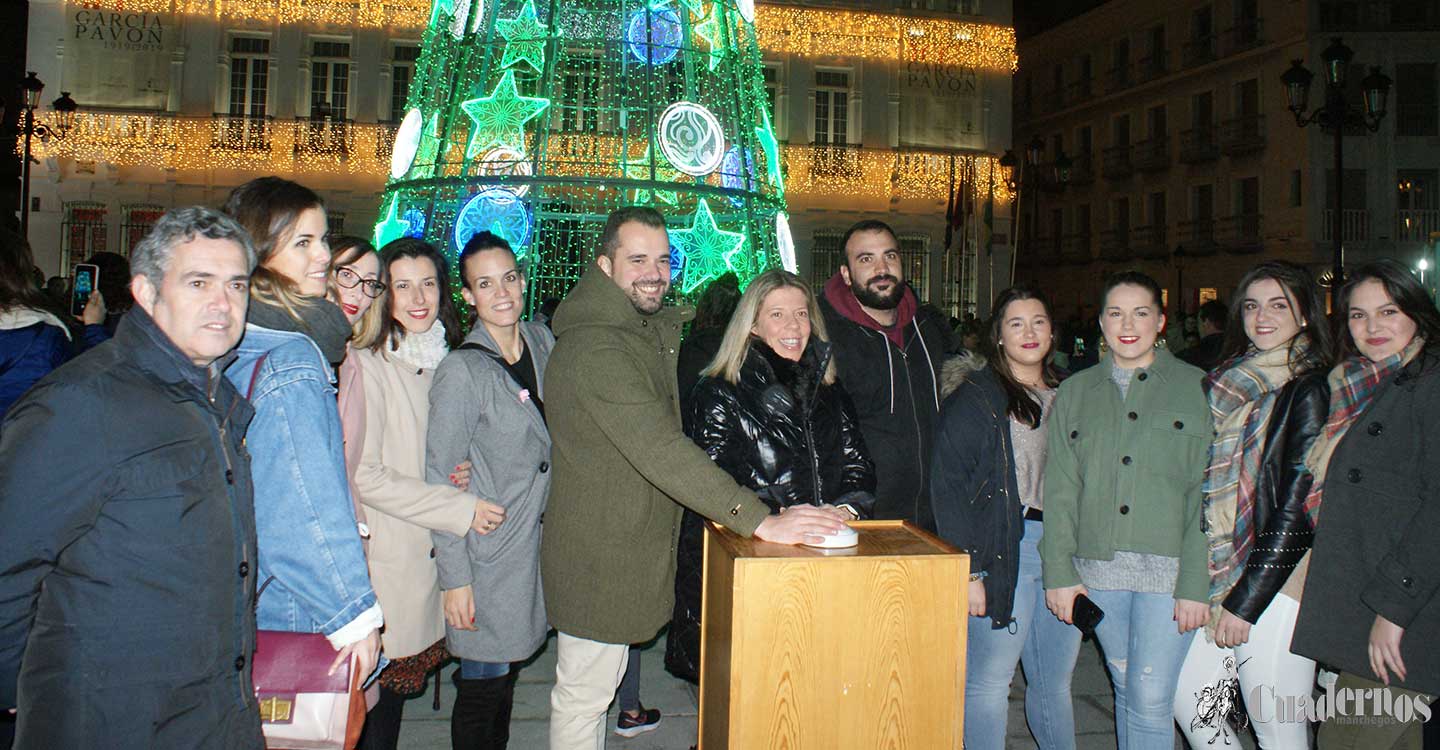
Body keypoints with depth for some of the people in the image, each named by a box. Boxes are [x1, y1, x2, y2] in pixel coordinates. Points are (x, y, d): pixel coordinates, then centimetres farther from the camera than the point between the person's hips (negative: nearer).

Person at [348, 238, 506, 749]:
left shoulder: (443, 361, 9)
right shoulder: (367, 365, -12)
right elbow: (363, 476, -16)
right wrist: (459, 509, -15)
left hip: (430, 555, 6)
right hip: (386, 560, -6)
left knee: (399, 685, 13)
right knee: (381, 696, 1)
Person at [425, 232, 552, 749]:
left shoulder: (542, 342, 3)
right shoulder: (461, 370, -15)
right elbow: (440, 480, -14)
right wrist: (454, 577, -15)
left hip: (537, 544, 6)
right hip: (487, 554, -6)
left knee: (507, 670, 18)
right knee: (485, 686, 4)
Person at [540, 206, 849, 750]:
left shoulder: (651, 330, 10)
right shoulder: (595, 348, -25)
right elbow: (662, 452, -34)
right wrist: (761, 521, -36)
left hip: (630, 539, 10)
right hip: (598, 555, -10)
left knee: (594, 686, 22)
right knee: (583, 696, 4)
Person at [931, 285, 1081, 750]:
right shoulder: (976, 396, -4)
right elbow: (948, 482, -10)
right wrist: (968, 569, -15)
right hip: (1005, 550, -5)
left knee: (1057, 678, 13)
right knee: (989, 681, -2)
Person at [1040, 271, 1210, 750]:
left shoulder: (1195, 388, 2)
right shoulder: (1075, 392, 10)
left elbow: (1205, 492, -4)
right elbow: (1060, 489, 7)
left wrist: (1195, 583, -10)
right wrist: (1059, 571, -1)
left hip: (1168, 570, -2)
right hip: (1098, 571, 3)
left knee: (1150, 699, -4)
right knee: (1125, 689, 11)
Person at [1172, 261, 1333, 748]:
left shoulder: (1308, 390, -7)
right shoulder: (1227, 382, 13)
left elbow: (1298, 507, -12)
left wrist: (1246, 599, -13)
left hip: (1276, 580, -7)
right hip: (1218, 576, 7)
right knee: (1189, 702, 10)